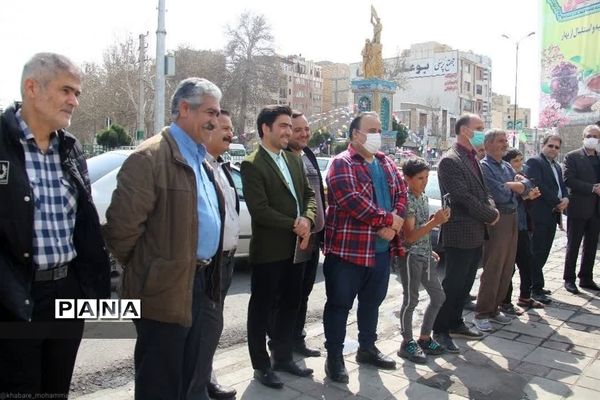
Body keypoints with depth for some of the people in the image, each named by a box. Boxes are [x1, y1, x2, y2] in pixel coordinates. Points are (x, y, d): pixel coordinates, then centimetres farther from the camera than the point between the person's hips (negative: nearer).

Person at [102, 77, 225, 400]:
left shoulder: (201, 159, 14)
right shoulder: (150, 157, -15)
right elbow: (121, 225, -19)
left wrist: (209, 271, 16)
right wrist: (140, 268, -5)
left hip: (204, 285, 8)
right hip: (167, 288, -8)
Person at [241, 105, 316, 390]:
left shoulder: (294, 159, 10)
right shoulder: (252, 164, -14)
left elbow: (309, 193, 10)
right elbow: (259, 210, -21)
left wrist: (307, 219, -10)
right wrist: (294, 225, -15)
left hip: (296, 247, 8)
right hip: (269, 250, -7)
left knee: (290, 305, 17)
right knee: (261, 309, 7)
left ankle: (283, 357, 34)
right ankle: (261, 365, 22)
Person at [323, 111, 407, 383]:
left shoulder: (386, 163, 15)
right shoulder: (342, 164, -10)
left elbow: (401, 193, 8)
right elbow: (352, 201, -22)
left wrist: (395, 223, -11)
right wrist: (387, 219, -17)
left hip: (382, 248, 7)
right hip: (347, 248, -7)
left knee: (372, 302, 19)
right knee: (339, 304, 3)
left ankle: (367, 348, 35)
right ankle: (334, 356, 17)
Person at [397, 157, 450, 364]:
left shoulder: (423, 197, 11)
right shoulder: (407, 201, -16)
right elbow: (409, 236, -21)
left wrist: (429, 250, 18)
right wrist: (435, 222, -27)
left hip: (425, 256, 9)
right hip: (411, 256, -9)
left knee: (438, 296, 13)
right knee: (411, 300, -1)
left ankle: (424, 338, 26)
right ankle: (407, 343, 12)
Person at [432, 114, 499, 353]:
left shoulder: (472, 159, 14)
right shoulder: (450, 161, -16)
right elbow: (464, 197, -20)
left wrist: (491, 209, 1)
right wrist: (491, 215, -10)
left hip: (476, 233, 9)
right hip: (460, 234, -9)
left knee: (466, 282, 16)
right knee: (453, 284, -1)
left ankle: (455, 323, 30)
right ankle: (440, 330, 11)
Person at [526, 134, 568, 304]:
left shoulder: (557, 166, 21)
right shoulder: (534, 162, -7)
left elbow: (562, 186, 19)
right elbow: (538, 185, -17)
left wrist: (566, 199, -3)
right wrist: (557, 202, -13)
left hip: (553, 215, 8)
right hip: (540, 215, -8)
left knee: (544, 252, 12)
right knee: (538, 252, -5)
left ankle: (536, 285, 21)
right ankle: (536, 289, 1)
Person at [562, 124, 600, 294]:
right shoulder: (572, 157, -4)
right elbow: (569, 180, -15)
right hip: (578, 208, -5)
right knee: (573, 246, 3)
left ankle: (586, 278, 22)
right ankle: (569, 279, 12)